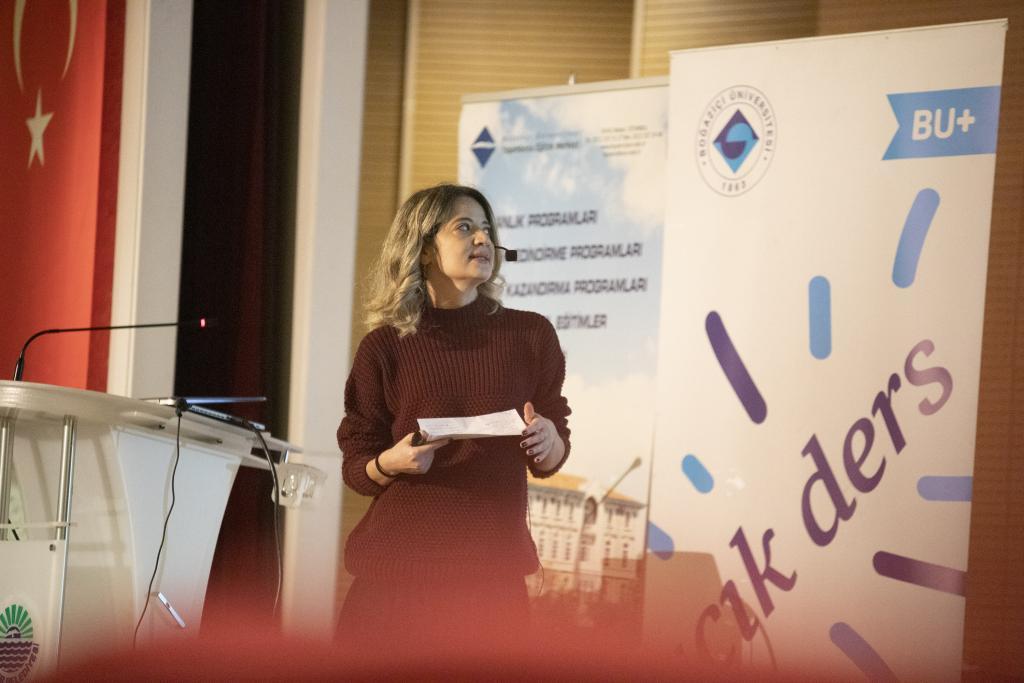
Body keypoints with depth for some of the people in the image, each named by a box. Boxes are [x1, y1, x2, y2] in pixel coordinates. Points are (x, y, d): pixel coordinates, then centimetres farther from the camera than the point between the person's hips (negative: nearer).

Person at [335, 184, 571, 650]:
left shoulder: (529, 335, 4)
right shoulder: (385, 347, 1)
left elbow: (549, 462, 9)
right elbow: (355, 468, 5)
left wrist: (547, 440, -13)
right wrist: (391, 462, -16)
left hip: (494, 570, 1)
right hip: (398, 567, -1)